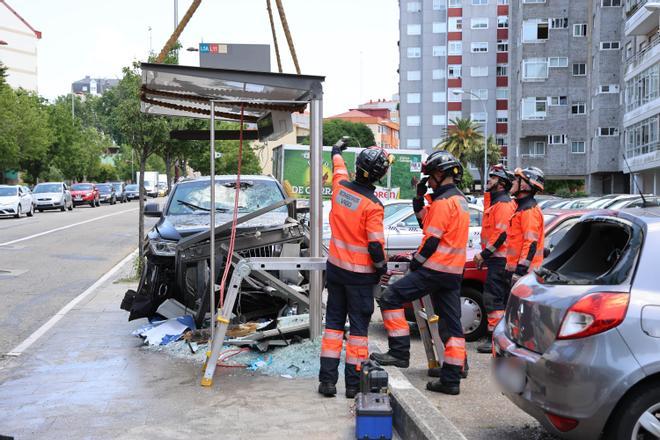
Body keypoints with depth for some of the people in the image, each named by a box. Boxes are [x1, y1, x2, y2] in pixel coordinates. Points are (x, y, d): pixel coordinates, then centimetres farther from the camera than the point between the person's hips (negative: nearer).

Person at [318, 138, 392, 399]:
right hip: (361, 275, -5)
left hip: (335, 268, 5)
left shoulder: (340, 187, -4)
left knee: (334, 322, 13)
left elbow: (338, 165, 20)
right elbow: (375, 246, -19)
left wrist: (338, 148, 41)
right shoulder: (373, 206, -20)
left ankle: (327, 379, 12)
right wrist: (382, 267, 1)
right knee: (359, 326, 5)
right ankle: (354, 383, 10)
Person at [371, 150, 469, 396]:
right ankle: (451, 380, 10)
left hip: (435, 268, -10)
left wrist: (416, 262, -5)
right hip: (454, 271, 10)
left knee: (391, 299, -5)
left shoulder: (443, 202, -13)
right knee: (452, 324, 7)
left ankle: (399, 352, -6)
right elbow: (428, 224, 21)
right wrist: (420, 199, 12)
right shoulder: (460, 199, 18)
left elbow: (432, 238, -16)